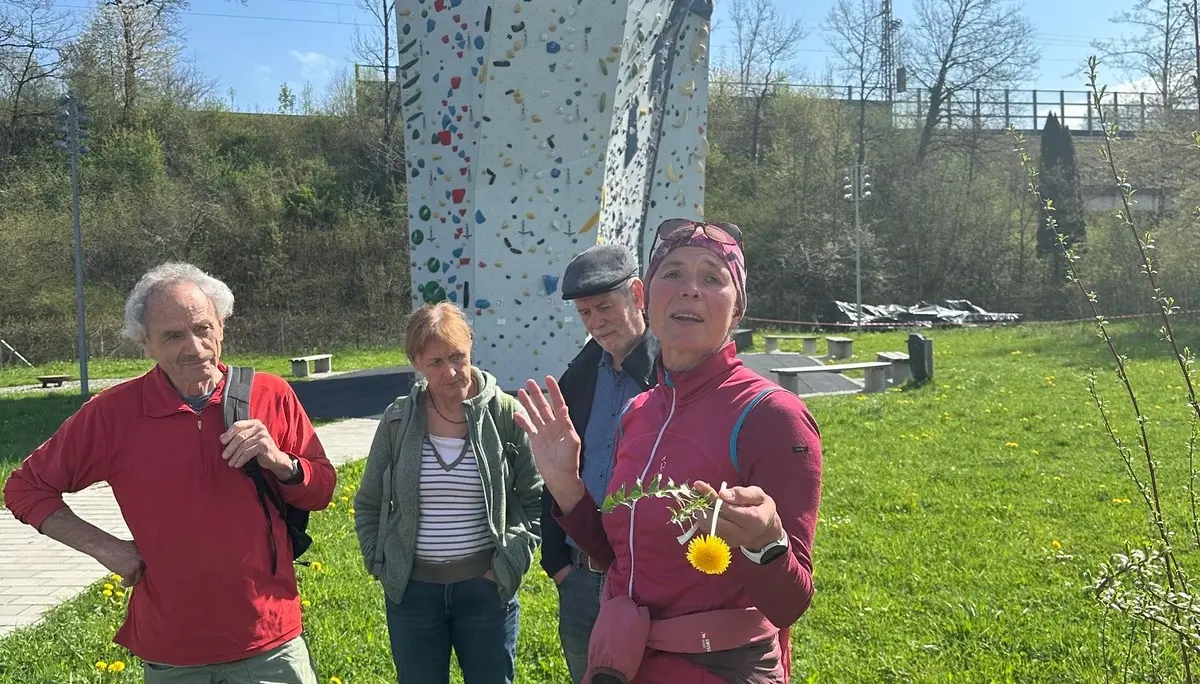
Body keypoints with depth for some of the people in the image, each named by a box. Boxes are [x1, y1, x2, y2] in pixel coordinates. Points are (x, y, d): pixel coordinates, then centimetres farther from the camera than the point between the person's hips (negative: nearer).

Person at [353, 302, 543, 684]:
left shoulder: (504, 413, -7)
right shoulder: (398, 420, -1)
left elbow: (534, 499, -1)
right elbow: (368, 505, 9)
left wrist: (511, 561, -8)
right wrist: (381, 566, 1)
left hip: (485, 589, -1)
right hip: (411, 591, 2)